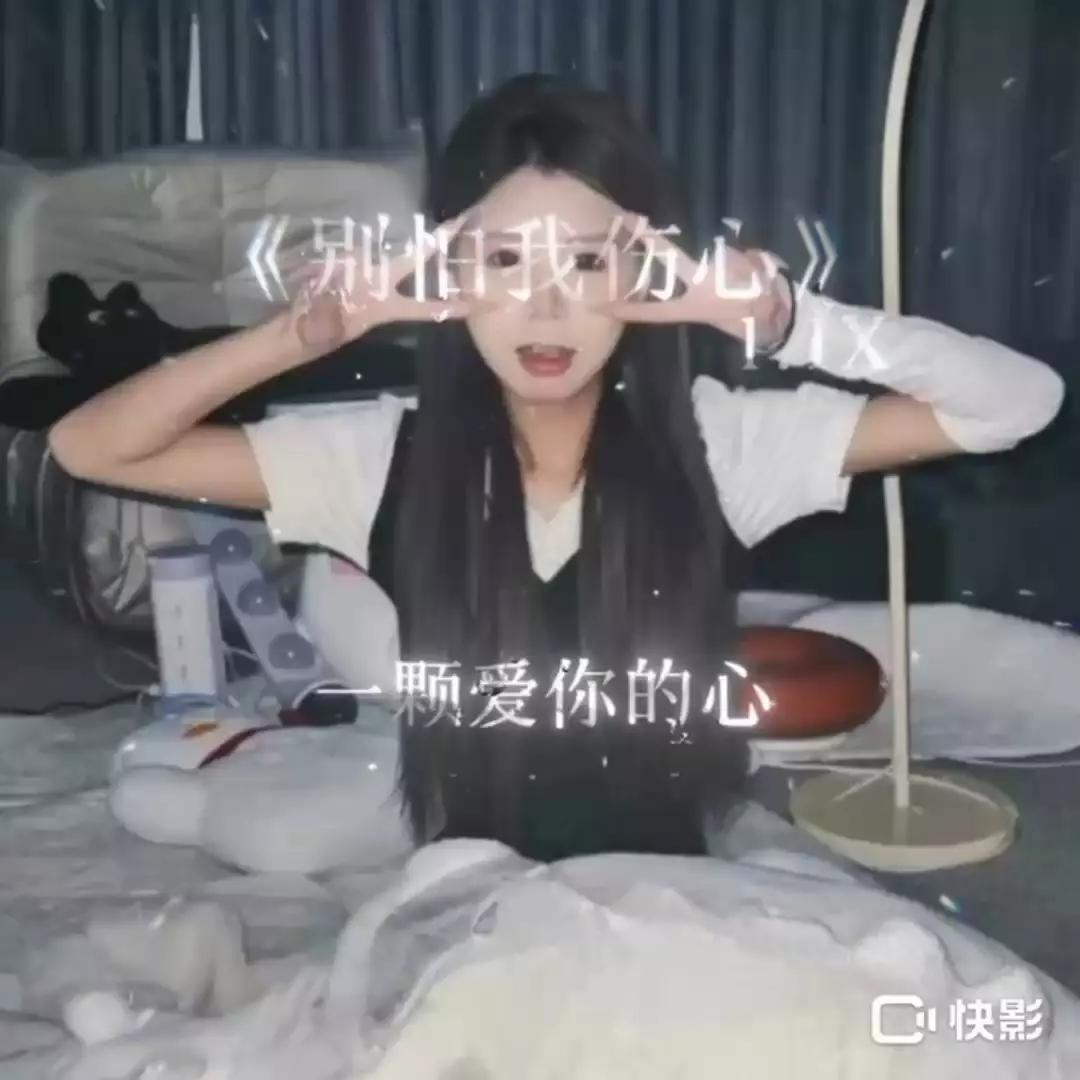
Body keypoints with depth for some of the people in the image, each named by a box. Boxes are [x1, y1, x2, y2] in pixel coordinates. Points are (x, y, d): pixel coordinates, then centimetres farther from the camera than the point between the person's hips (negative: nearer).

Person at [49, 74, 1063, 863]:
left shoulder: (715, 440, -10)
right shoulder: (391, 455, -9)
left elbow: (1022, 400, -13)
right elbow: (91, 447, -10)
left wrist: (775, 314, -25)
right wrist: (326, 322, -22)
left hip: (663, 893, 0)